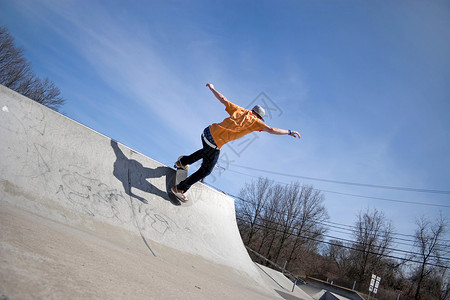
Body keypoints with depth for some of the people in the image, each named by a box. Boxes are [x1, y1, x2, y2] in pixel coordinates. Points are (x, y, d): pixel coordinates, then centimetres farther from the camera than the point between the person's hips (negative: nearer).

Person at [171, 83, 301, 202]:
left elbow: (223, 99, 16)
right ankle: (180, 189, 17)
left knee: (207, 151, 40)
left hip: (208, 131, 7)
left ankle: (183, 162, 48)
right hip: (215, 142, -7)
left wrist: (212, 88, 30)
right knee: (206, 170, 10)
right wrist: (290, 132, 4)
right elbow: (272, 130, -7)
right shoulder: (254, 121, 0)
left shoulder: (240, 110, 14)